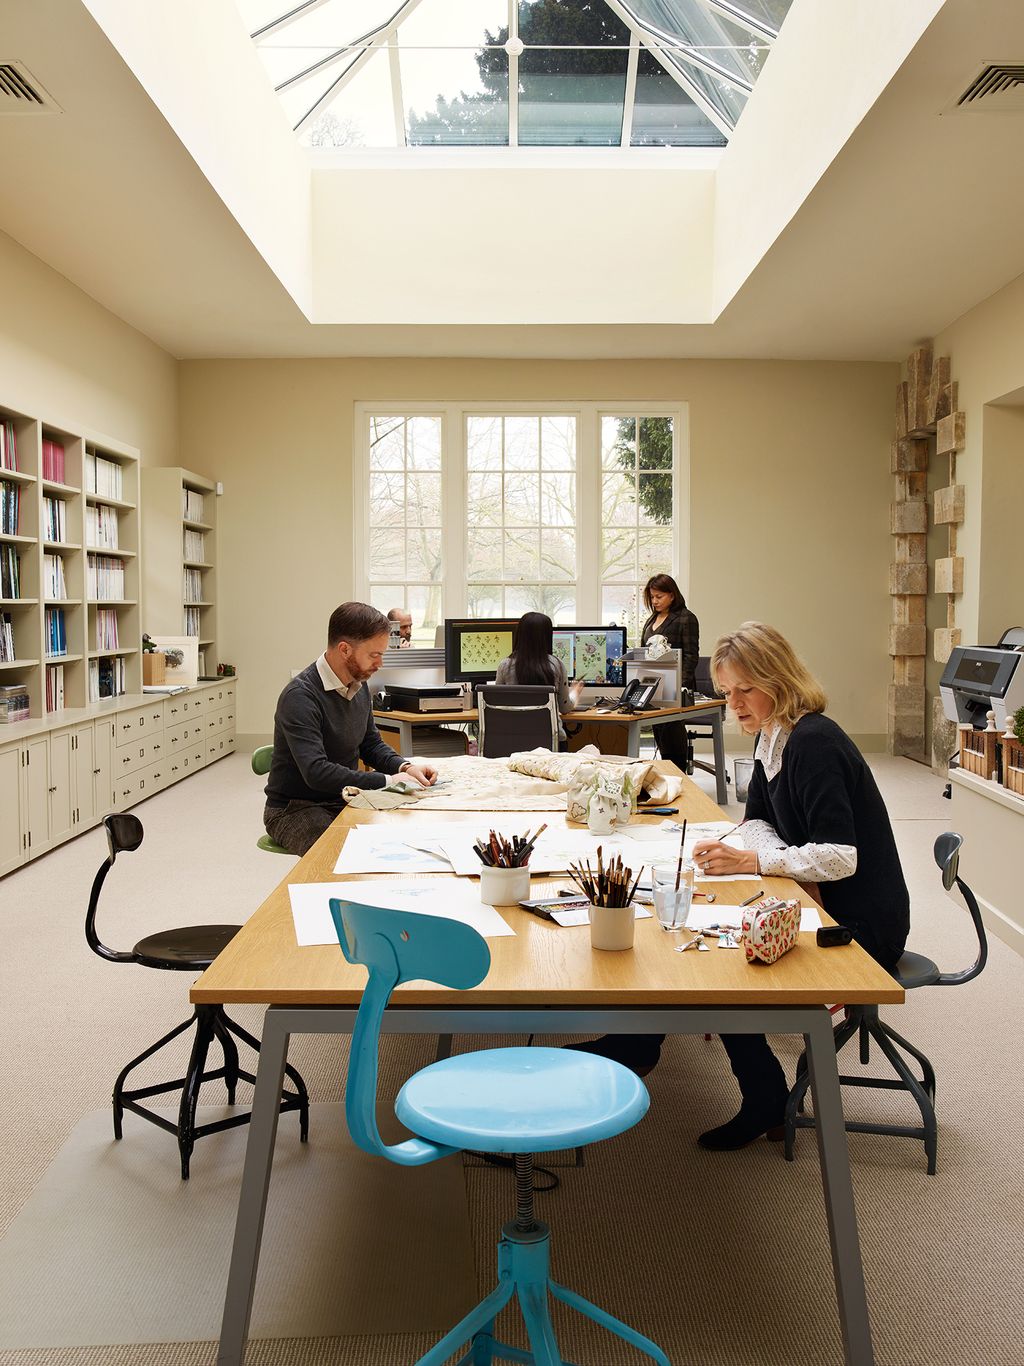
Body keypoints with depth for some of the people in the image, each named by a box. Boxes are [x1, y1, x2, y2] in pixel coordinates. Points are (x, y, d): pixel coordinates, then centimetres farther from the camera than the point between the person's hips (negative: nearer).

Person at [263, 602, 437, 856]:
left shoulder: (359, 686, 4)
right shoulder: (300, 696, -22)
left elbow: (371, 744, 16)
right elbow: (316, 772, -30)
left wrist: (405, 767, -4)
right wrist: (388, 781, -30)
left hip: (343, 802, 7)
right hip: (295, 809, -7)